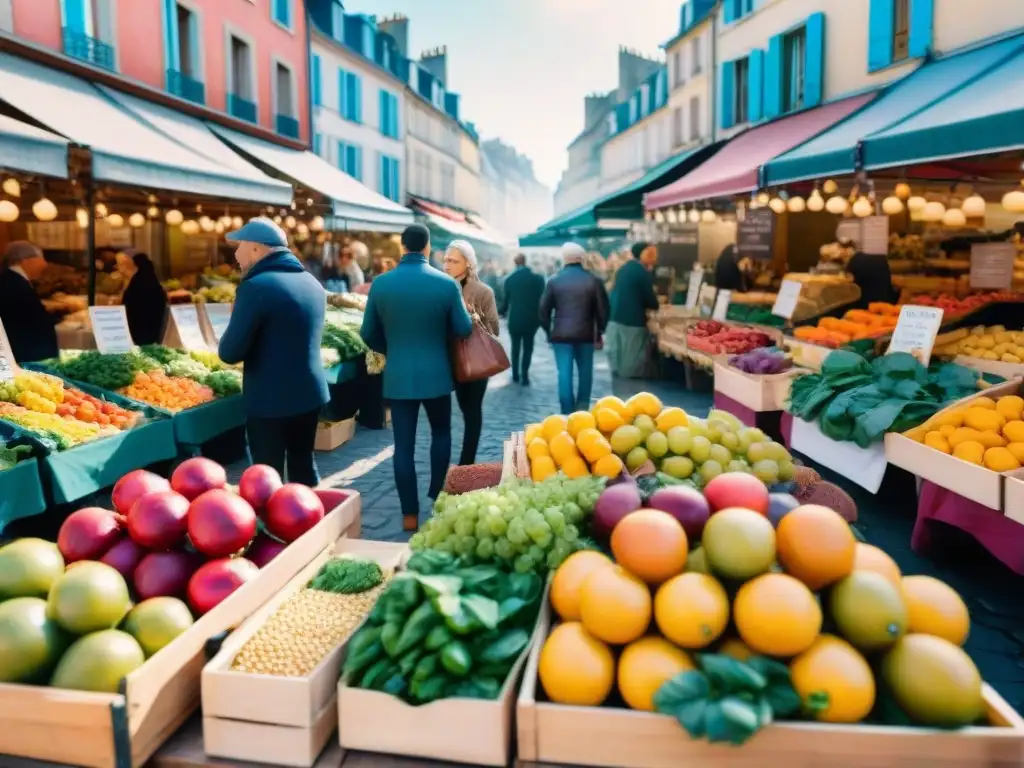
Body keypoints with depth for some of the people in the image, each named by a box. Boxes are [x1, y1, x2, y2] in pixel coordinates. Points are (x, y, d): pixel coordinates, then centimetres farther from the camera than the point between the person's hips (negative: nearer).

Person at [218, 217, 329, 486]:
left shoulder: (257, 286, -17)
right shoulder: (312, 283, 9)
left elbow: (230, 353, -16)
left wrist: (237, 321, 4)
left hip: (270, 400, -7)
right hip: (310, 393, 8)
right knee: (304, 466, 19)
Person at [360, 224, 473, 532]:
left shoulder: (380, 283, -5)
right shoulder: (447, 283, -9)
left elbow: (369, 333, 3)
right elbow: (463, 330, -2)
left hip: (398, 375, 1)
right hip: (436, 373, 0)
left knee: (403, 445, 5)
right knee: (441, 432, 22)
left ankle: (409, 514, 9)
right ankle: (437, 496, 25)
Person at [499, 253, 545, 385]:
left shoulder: (509, 279, -4)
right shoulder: (538, 278, -5)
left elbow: (505, 300, 2)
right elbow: (542, 300, -2)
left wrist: (501, 312, 22)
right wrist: (540, 318, 9)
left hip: (514, 320, 1)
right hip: (531, 320, -1)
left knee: (515, 347, 16)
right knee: (527, 348, 8)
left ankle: (516, 375, 19)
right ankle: (524, 376, 2)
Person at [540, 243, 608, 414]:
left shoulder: (554, 281, -1)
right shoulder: (592, 280, -2)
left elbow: (544, 309, 1)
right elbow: (601, 309, 0)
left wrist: (548, 331, 14)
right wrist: (599, 331, 12)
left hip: (561, 334, 0)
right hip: (585, 333, 0)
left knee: (564, 373, 0)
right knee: (585, 373, 12)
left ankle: (567, 412, -2)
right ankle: (582, 410, 14)